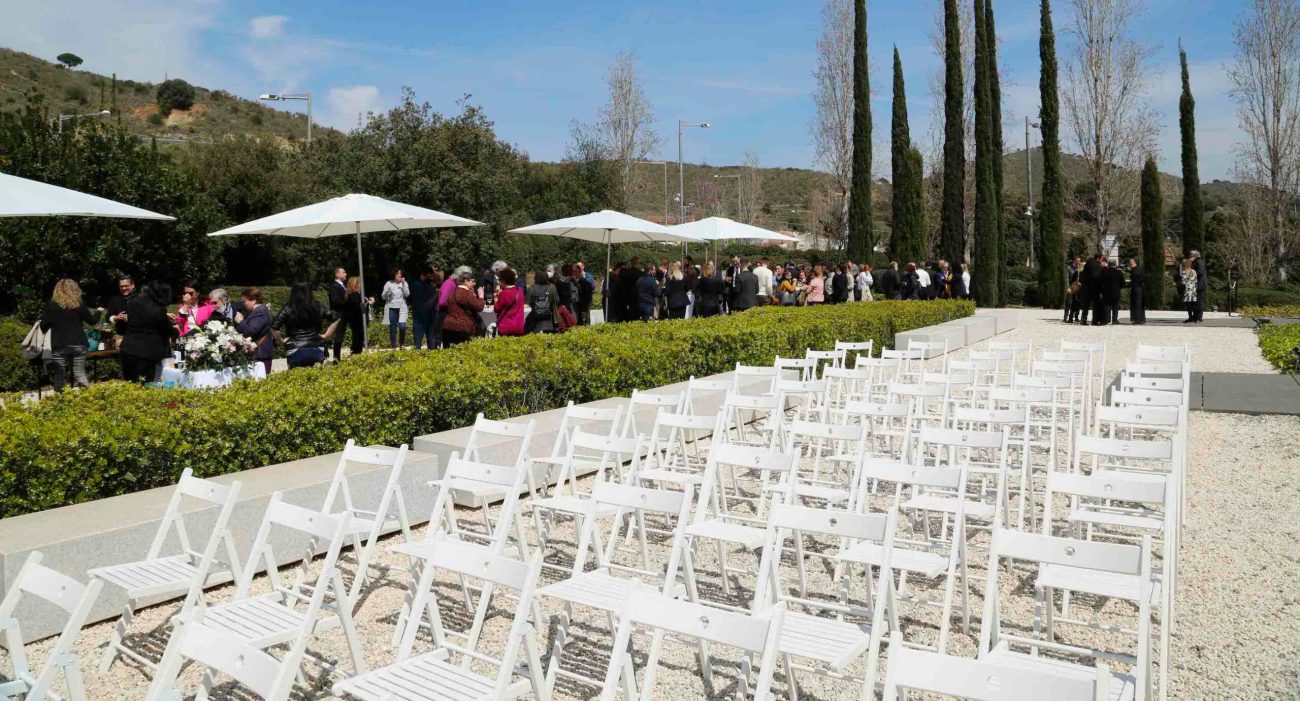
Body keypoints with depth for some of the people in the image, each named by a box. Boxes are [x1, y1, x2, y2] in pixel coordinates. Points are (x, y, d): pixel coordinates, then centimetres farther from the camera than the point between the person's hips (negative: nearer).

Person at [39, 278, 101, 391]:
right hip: (78, 344, 1)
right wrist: (98, 312, 29)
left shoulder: (51, 305, -3)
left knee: (60, 376, 3)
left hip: (59, 345, -1)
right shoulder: (79, 305, 0)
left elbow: (44, 326, -3)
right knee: (80, 373, 5)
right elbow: (92, 321, 10)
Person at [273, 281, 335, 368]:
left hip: (295, 352, -2)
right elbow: (336, 319, 8)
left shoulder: (288, 310, -5)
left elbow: (273, 327, -11)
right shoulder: (317, 307, 2)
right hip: (316, 351, 2)